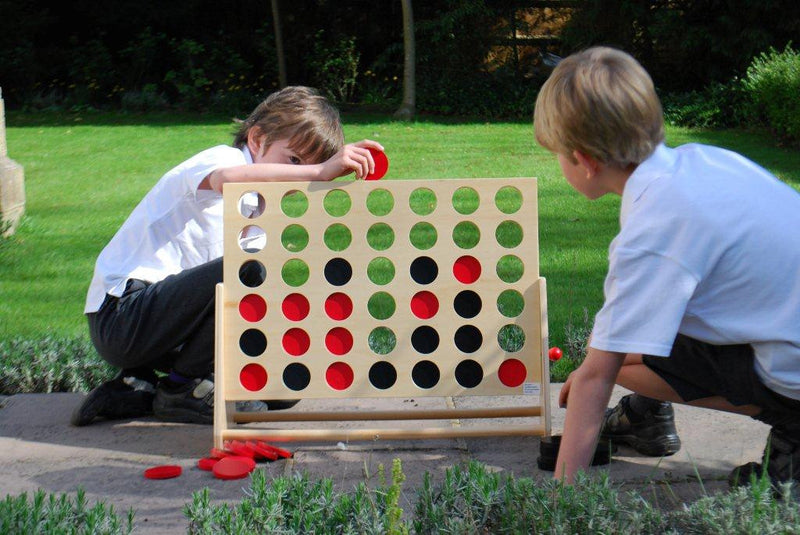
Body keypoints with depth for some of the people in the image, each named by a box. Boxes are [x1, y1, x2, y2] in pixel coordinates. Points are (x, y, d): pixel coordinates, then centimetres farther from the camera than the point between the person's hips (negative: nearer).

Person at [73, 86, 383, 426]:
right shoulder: (222, 158, -8)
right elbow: (227, 179, -36)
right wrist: (320, 172, -45)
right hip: (122, 312, -9)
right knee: (250, 270, -30)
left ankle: (141, 390, 6)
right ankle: (182, 386, -12)